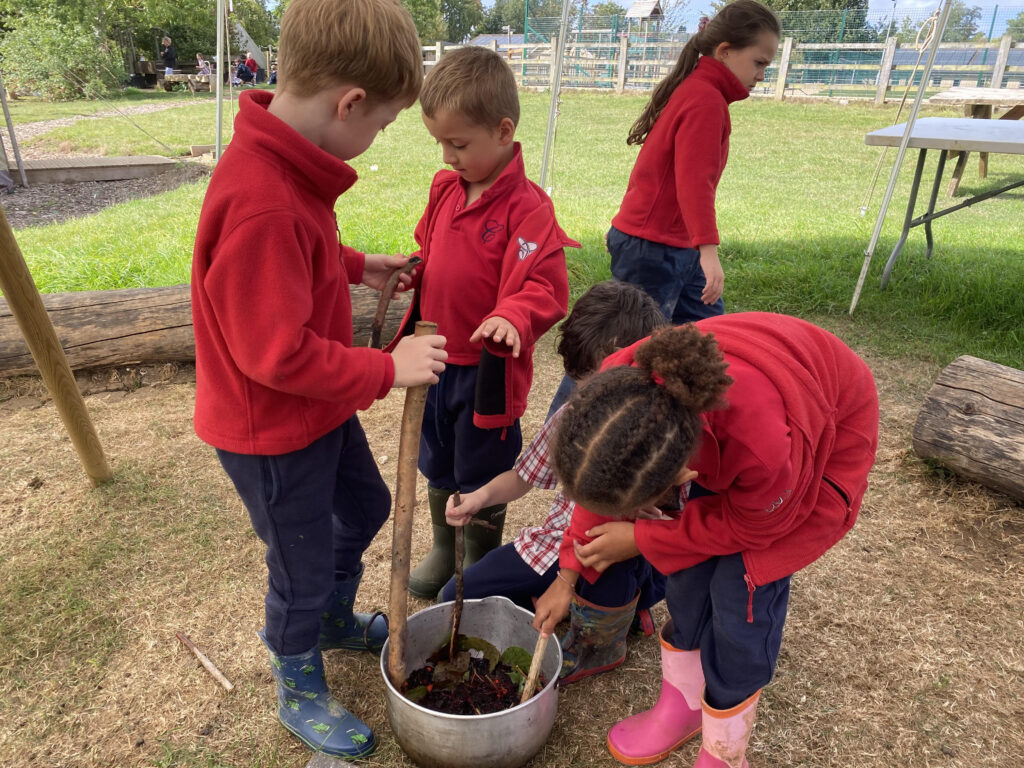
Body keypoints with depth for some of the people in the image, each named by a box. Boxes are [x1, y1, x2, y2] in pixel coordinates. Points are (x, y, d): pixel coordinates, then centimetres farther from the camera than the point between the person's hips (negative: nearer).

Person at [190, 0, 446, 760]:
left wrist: (359, 264, 7)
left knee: (365, 506, 27)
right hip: (273, 429, -9)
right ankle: (300, 692, 43)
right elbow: (277, 354, -31)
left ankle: (335, 620, 55)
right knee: (304, 568, 13)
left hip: (320, 403, 9)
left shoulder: (287, 164, -4)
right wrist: (387, 368, -23)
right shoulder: (262, 205, -34)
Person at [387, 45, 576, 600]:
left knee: (481, 476, 13)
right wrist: (408, 272, -3)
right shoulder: (444, 188, 3)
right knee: (437, 466, 23)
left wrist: (512, 317, -43)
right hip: (436, 357, 7)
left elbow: (545, 288, -24)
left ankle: (480, 566, 37)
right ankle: (443, 548, 47)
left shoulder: (526, 208, -20)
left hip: (487, 366, -7)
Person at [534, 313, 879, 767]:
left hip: (831, 432, -4)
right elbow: (603, 483, -10)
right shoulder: (622, 388, -32)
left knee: (740, 586, -10)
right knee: (690, 568, 2)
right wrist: (569, 575, -4)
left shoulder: (765, 447, -47)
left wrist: (640, 540, -16)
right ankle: (682, 705, 28)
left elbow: (750, 524, -21)